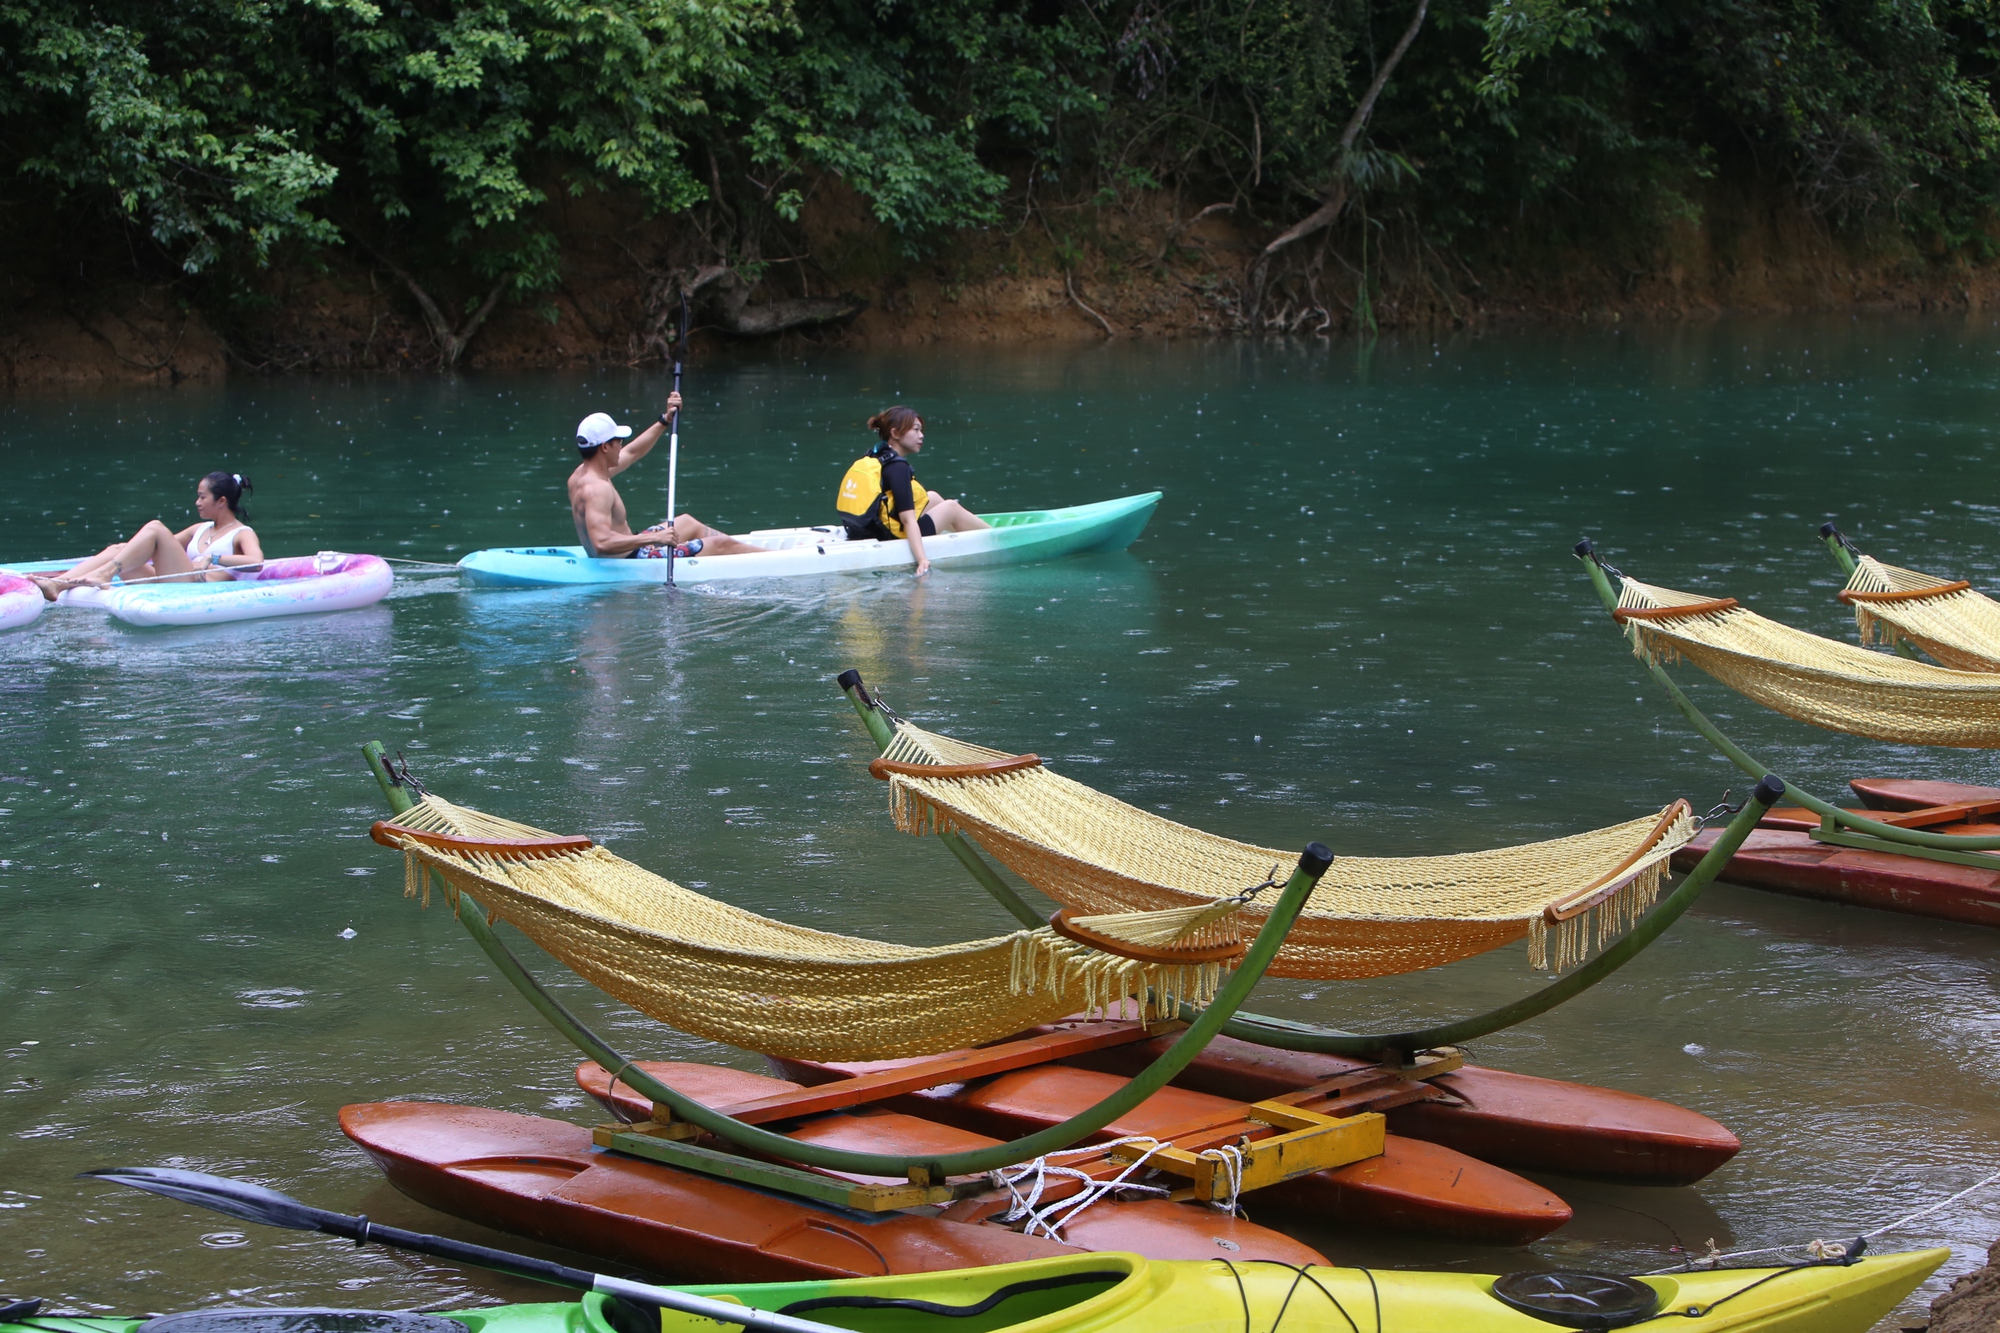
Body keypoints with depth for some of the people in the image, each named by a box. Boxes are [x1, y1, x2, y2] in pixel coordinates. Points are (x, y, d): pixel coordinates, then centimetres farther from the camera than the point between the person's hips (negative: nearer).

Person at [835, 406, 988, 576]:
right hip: (891, 539, -9)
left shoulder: (869, 458, 7)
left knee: (933, 498, 25)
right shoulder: (897, 466, -19)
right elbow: (908, 519, -26)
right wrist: (922, 560, -31)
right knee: (951, 508, 9)